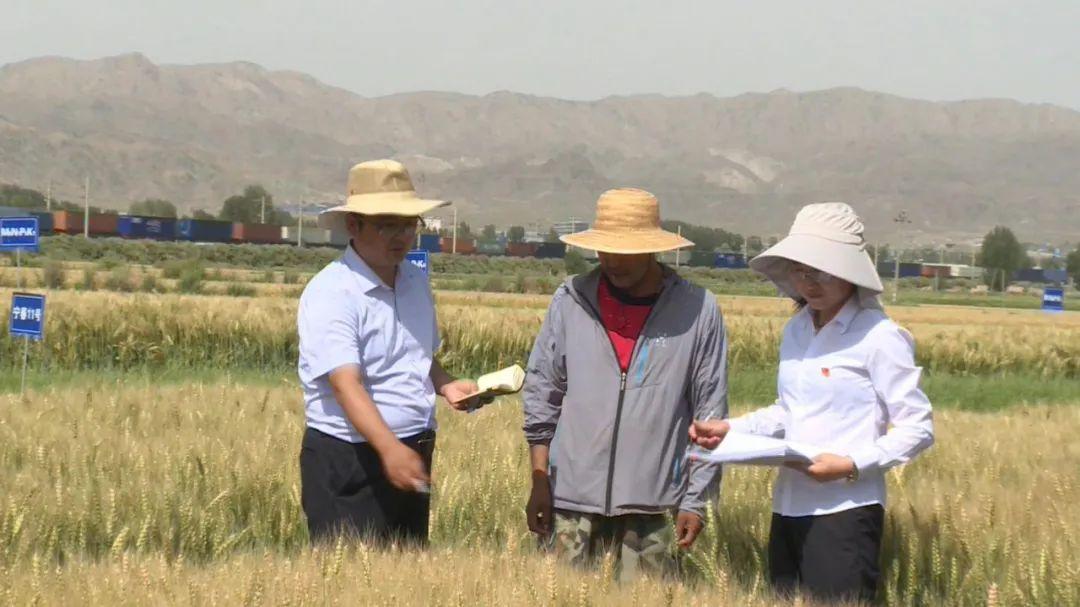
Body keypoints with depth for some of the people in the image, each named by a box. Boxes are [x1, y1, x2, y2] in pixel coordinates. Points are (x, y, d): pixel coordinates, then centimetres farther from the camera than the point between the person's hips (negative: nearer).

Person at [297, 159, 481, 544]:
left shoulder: (416, 282, 11)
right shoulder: (331, 293, -15)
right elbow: (345, 383, -26)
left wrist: (445, 385, 4)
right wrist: (390, 448, -39)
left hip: (411, 458, 8)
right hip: (347, 464, -8)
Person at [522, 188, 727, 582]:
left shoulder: (697, 310, -2)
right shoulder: (571, 301, 2)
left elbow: (711, 413, 2)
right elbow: (541, 394, 7)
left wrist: (696, 500, 0)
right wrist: (539, 482, 3)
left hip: (652, 503, -1)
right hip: (573, 496, 1)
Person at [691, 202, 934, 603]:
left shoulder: (878, 337, -10)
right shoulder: (796, 331, 10)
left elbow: (918, 428, -9)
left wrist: (853, 464, -20)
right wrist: (731, 429, 5)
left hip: (845, 512, -7)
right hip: (788, 510, 7)